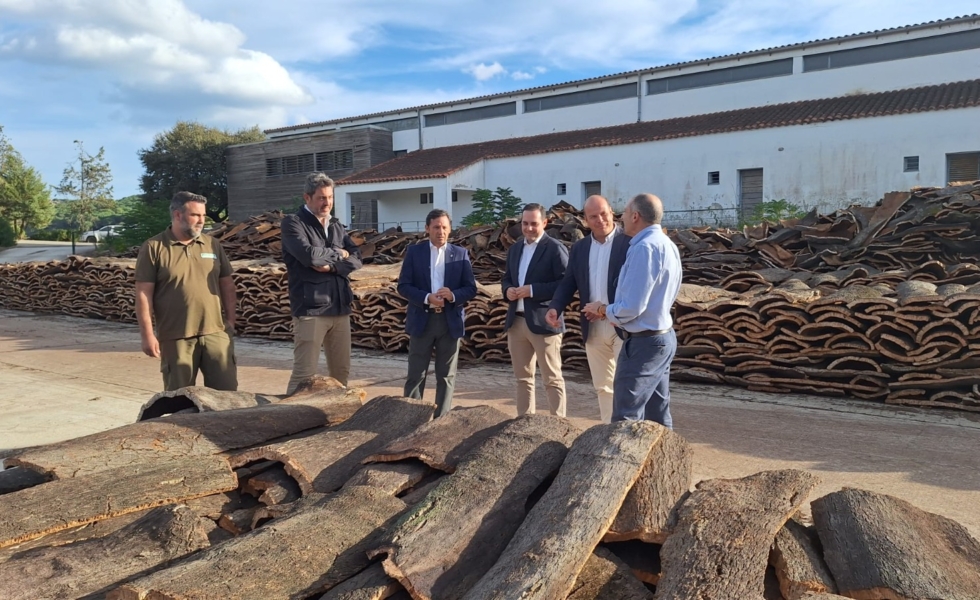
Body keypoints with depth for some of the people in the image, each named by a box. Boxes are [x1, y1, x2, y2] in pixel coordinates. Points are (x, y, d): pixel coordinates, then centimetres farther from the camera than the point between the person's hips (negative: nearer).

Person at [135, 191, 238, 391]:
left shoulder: (212, 244, 9)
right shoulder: (153, 247, -3)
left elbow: (227, 284, 14)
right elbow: (144, 294, -5)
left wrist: (230, 320, 8)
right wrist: (147, 334, -9)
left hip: (215, 332, 3)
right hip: (175, 337, -3)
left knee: (227, 391, 6)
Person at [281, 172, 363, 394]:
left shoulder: (337, 226, 17)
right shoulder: (293, 223, -3)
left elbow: (356, 259, 4)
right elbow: (309, 255, -19)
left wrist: (331, 266, -13)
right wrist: (338, 254, -3)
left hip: (340, 309, 6)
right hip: (310, 309, -6)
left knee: (341, 371, 11)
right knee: (304, 373, -5)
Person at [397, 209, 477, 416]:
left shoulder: (461, 254, 5)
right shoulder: (414, 252, 3)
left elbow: (471, 288, 2)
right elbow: (403, 286, -3)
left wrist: (453, 295, -18)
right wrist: (427, 298, -17)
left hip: (450, 320, 1)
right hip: (422, 320, -1)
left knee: (446, 375, 7)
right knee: (416, 374, 3)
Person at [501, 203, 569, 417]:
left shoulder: (555, 248, -8)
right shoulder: (515, 248, 15)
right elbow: (506, 278, 21)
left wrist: (532, 290, -20)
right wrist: (508, 290, -2)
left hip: (543, 322, -7)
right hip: (516, 321, 7)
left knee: (552, 379, 1)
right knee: (523, 378, 15)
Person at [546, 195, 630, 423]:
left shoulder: (630, 242, -6)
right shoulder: (579, 248, 12)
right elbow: (568, 283, 11)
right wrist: (555, 307, -8)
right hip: (593, 326, 6)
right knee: (602, 386, 14)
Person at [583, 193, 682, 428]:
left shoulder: (644, 248, -20)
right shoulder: (667, 245, 10)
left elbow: (631, 307, -23)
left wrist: (602, 309, -4)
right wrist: (612, 311, 11)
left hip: (642, 343, -10)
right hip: (664, 337, 10)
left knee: (626, 418, -4)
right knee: (658, 416, 15)